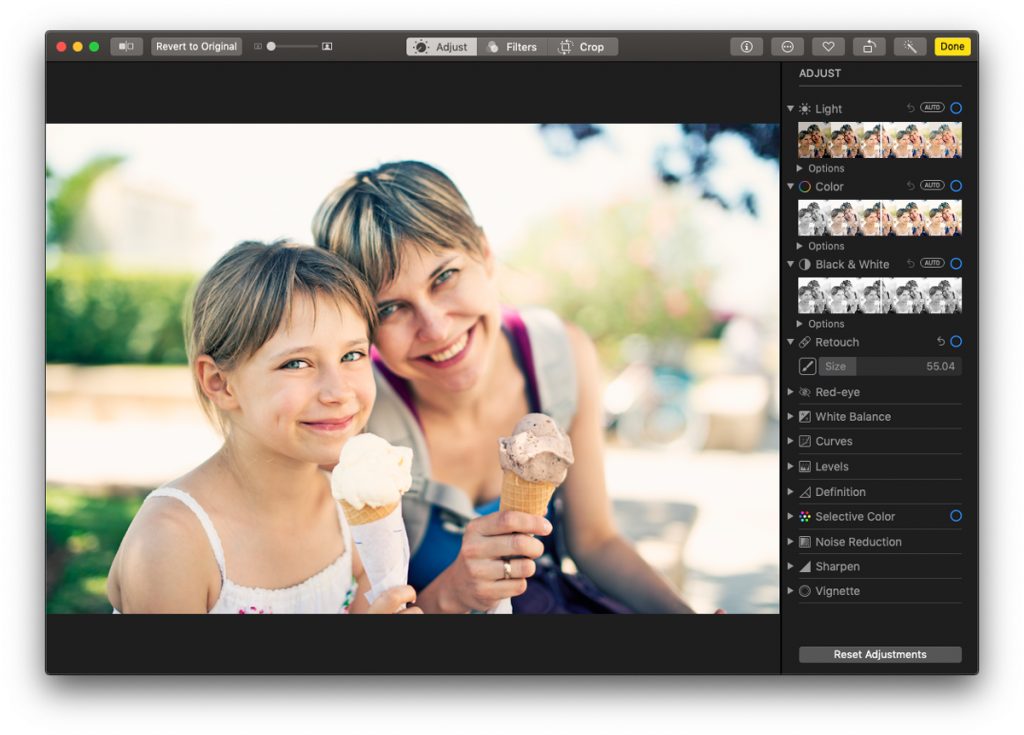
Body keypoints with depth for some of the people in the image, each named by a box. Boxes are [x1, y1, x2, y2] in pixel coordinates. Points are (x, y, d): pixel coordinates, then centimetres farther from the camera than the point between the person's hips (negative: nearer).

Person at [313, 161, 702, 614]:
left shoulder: (566, 357, -11)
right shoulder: (360, 423, -22)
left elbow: (592, 540, -1)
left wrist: (677, 608, -16)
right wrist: (450, 594, -34)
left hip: (556, 596, 3)